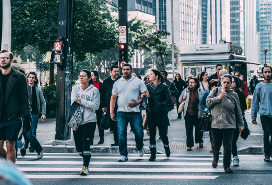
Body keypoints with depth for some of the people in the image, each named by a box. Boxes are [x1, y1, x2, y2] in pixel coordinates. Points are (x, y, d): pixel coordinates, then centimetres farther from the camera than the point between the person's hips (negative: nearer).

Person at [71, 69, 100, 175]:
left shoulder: (94, 90, 0)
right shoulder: (75, 89, 10)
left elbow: (96, 105, -8)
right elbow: (73, 102, -3)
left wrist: (82, 101, -13)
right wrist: (88, 104, -13)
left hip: (89, 121, -4)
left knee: (86, 145, -10)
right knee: (78, 145, 9)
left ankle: (85, 166, -2)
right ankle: (85, 159, 36)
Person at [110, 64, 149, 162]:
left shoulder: (138, 81, 6)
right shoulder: (117, 83, 12)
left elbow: (146, 94, 3)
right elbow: (113, 98, 13)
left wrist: (138, 102, -13)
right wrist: (111, 112, 4)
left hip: (135, 112, -1)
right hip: (121, 112, 1)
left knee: (139, 132, -1)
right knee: (121, 134, -4)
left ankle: (140, 148, 28)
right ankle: (123, 154, 5)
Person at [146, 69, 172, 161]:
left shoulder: (163, 87, 0)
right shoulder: (148, 86, 9)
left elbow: (169, 99, -3)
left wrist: (161, 105, -10)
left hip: (161, 113, -3)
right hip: (151, 113, 3)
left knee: (163, 134, 1)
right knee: (152, 134, 1)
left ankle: (166, 147, 32)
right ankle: (153, 154, 8)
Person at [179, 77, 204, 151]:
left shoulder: (200, 91, 0)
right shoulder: (185, 91, 4)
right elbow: (179, 100, 12)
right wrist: (183, 98, -9)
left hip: (197, 113, 0)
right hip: (188, 113, 0)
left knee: (198, 128, 13)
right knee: (188, 129, -1)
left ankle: (200, 141, 36)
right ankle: (189, 145, 5)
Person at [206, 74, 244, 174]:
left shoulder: (234, 95, 6)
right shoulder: (216, 90, 6)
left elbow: (238, 111, 13)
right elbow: (208, 102, 0)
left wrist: (241, 124, 15)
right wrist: (218, 98, -13)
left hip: (229, 125, 0)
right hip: (216, 123, 0)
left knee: (228, 146, -2)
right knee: (216, 145, 9)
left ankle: (227, 165, 11)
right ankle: (215, 159, 38)